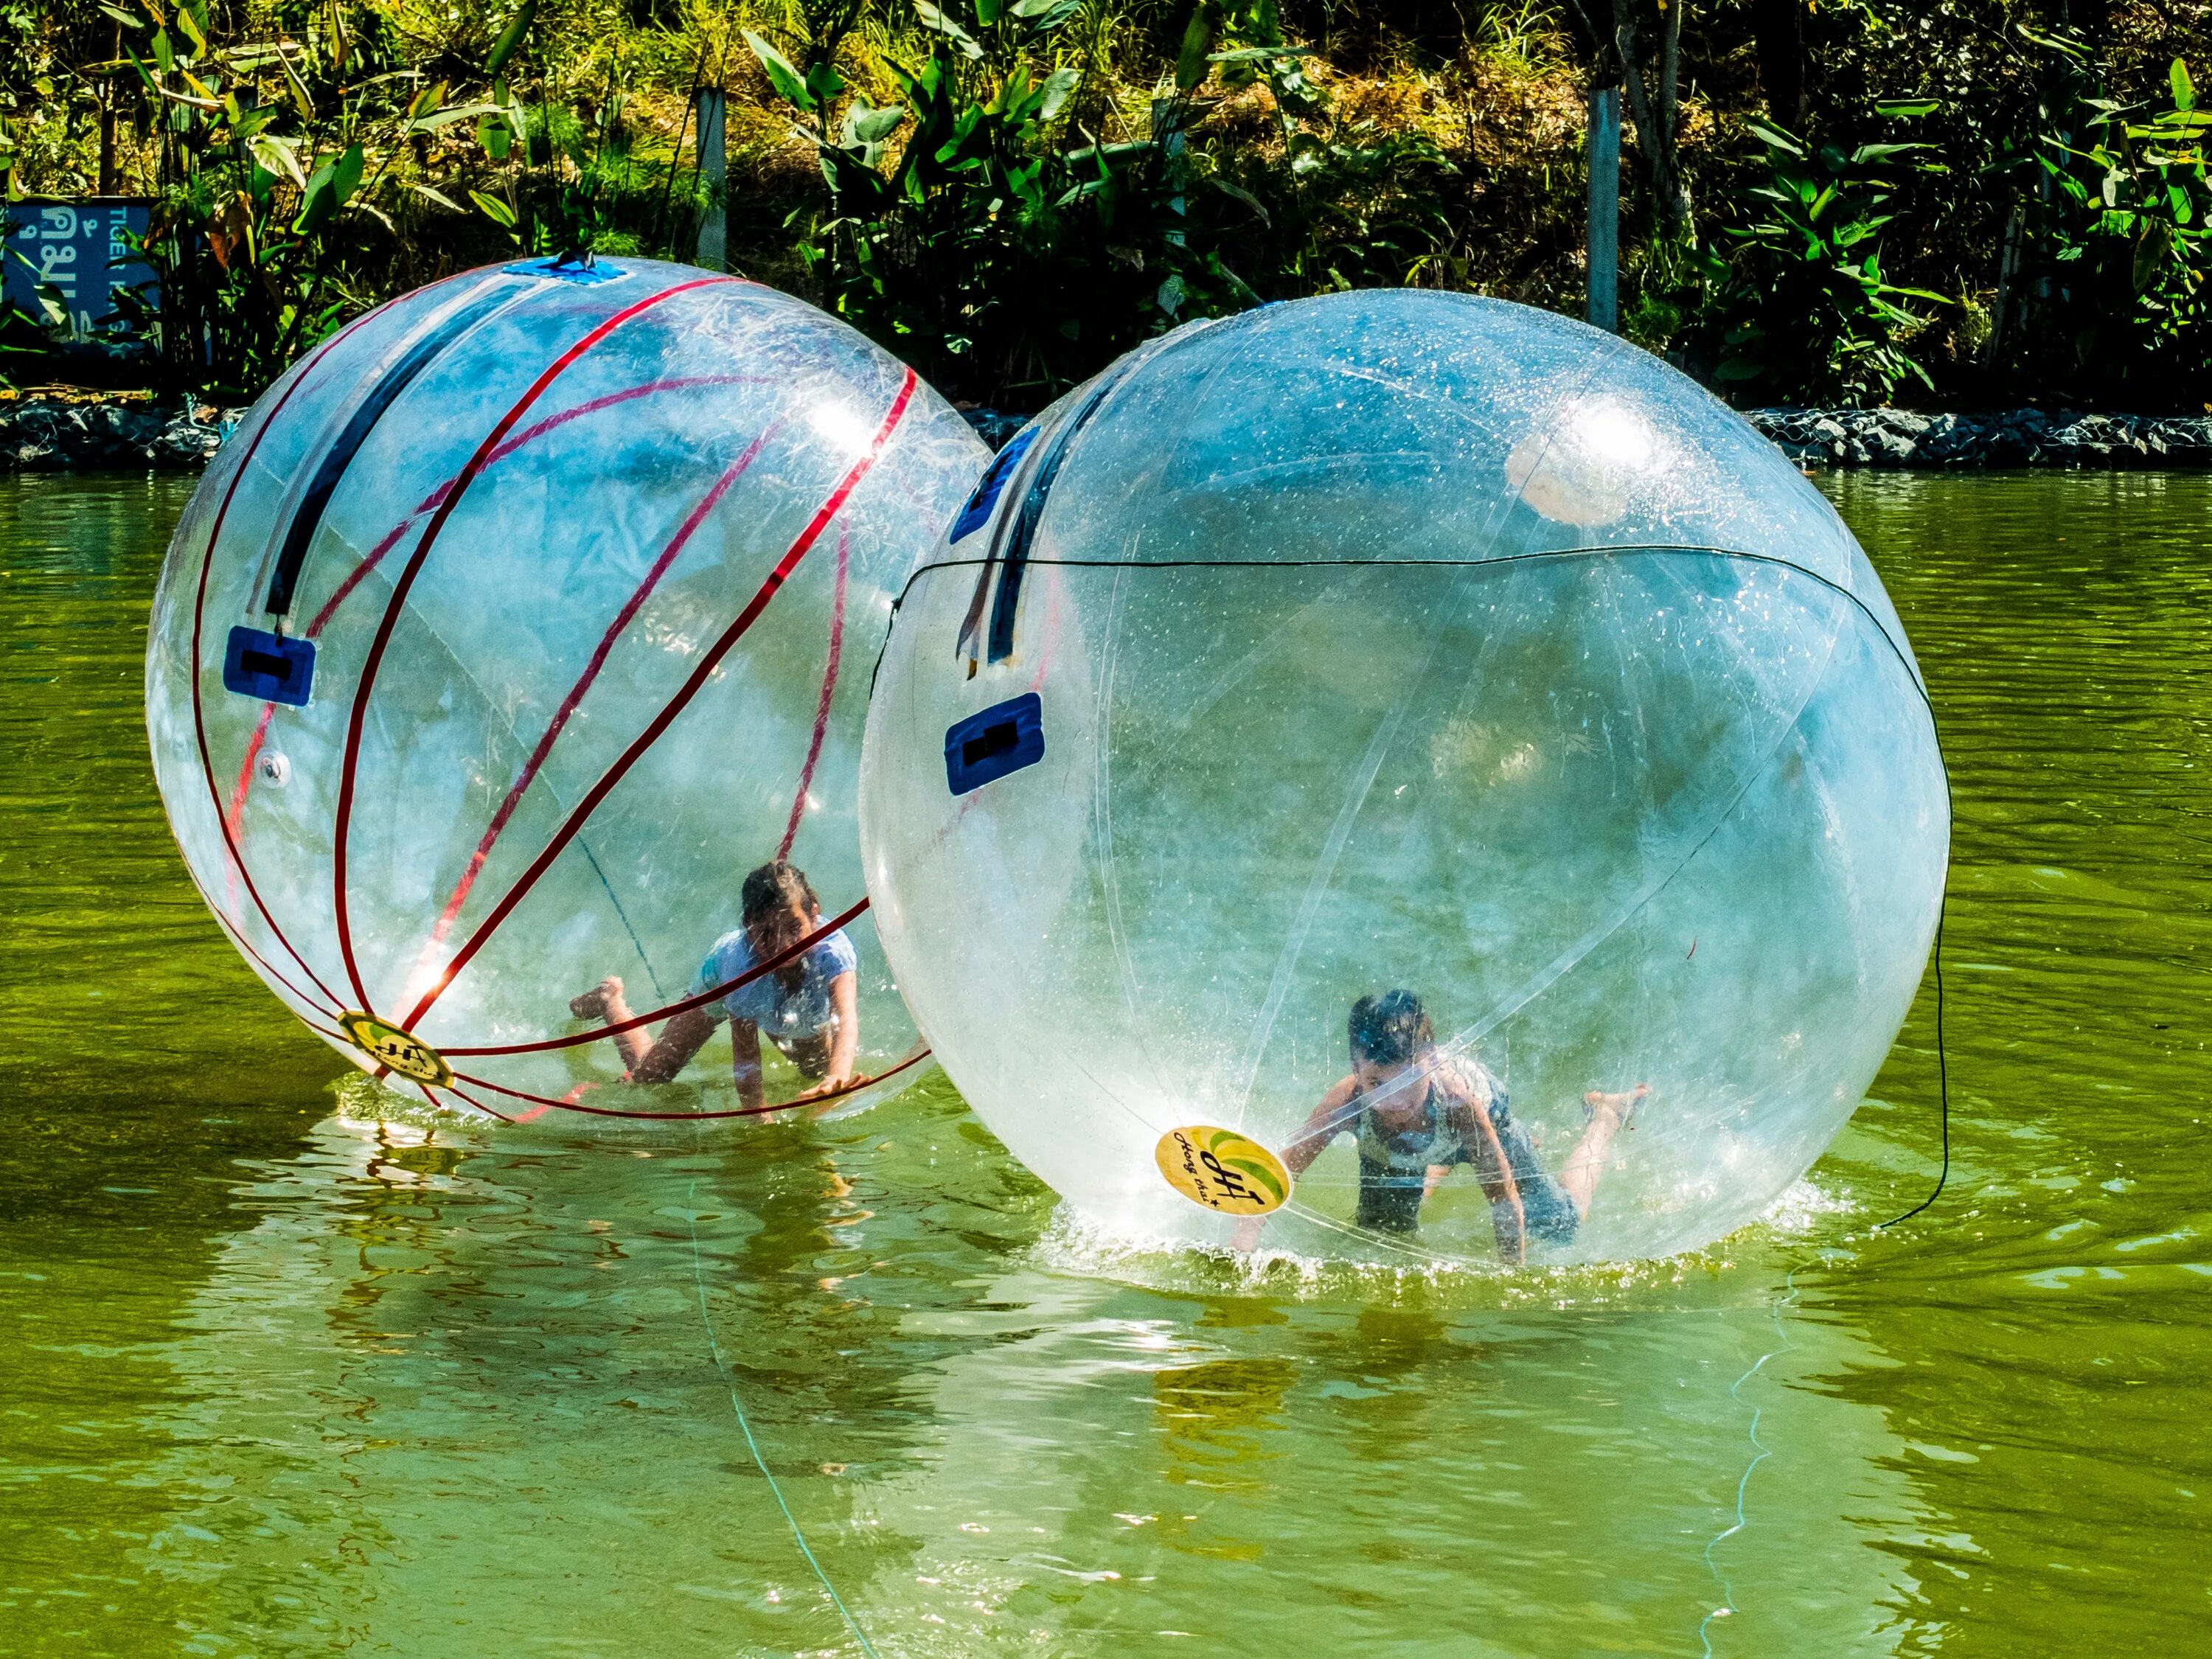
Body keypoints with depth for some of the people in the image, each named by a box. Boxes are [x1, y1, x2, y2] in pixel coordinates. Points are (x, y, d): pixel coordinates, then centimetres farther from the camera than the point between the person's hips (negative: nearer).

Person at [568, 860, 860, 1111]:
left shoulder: (834, 950, -47)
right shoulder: (740, 961, -46)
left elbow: (847, 1019, -63)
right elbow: (745, 1055, -43)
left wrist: (837, 1077, -83)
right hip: (723, 984, -2)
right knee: (648, 1075, 10)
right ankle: (610, 997, 38)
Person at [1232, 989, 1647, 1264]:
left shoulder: (1460, 1101, -48)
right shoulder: (1346, 1103, -45)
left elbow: (1505, 1201, -37)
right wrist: (1246, 1240, -53)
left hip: (1489, 1114, -2)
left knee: (1560, 1228, 13)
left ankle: (1605, 1118, 39)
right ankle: (1442, 1167, 50)